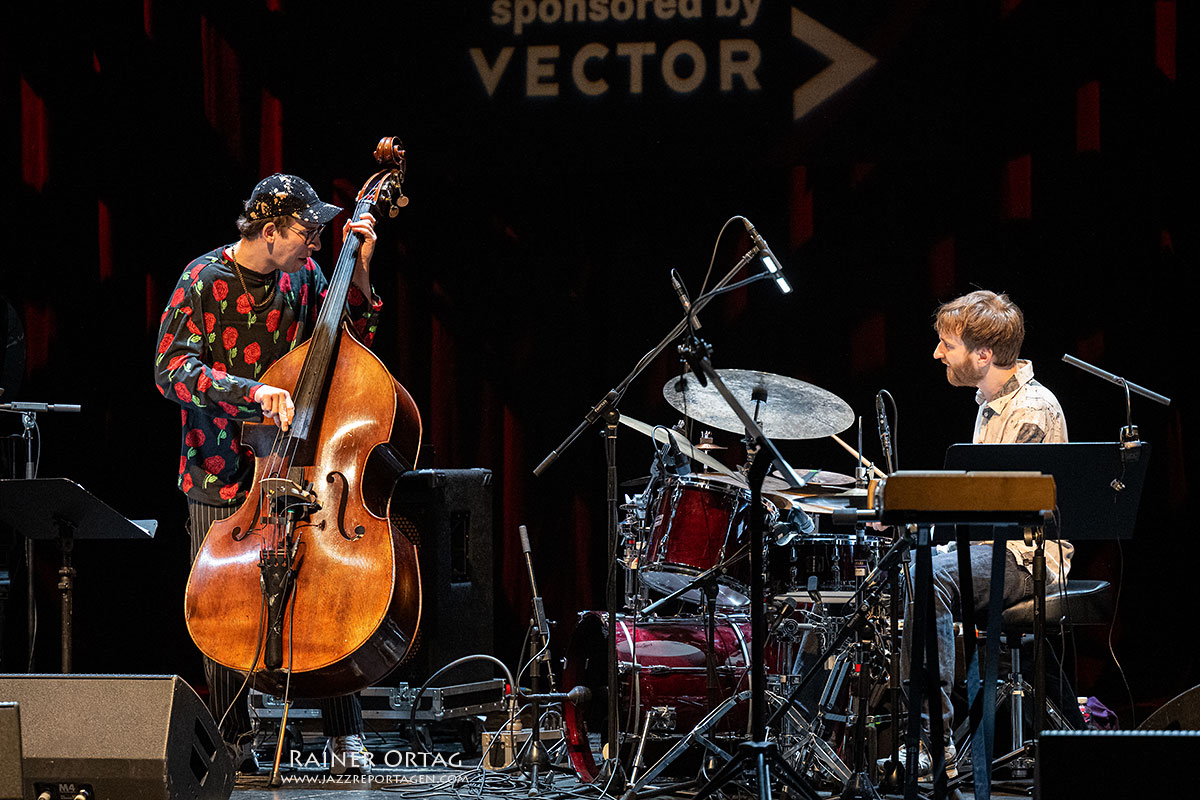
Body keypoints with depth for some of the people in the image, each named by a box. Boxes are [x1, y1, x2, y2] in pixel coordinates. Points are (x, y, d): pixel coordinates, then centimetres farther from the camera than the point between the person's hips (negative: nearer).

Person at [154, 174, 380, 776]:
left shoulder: (304, 275, 4)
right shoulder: (205, 281, -9)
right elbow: (173, 368, -18)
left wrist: (359, 274, -1)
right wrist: (253, 392, -30)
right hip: (221, 473, -2)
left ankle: (344, 739, 0)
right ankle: (234, 742, 14)